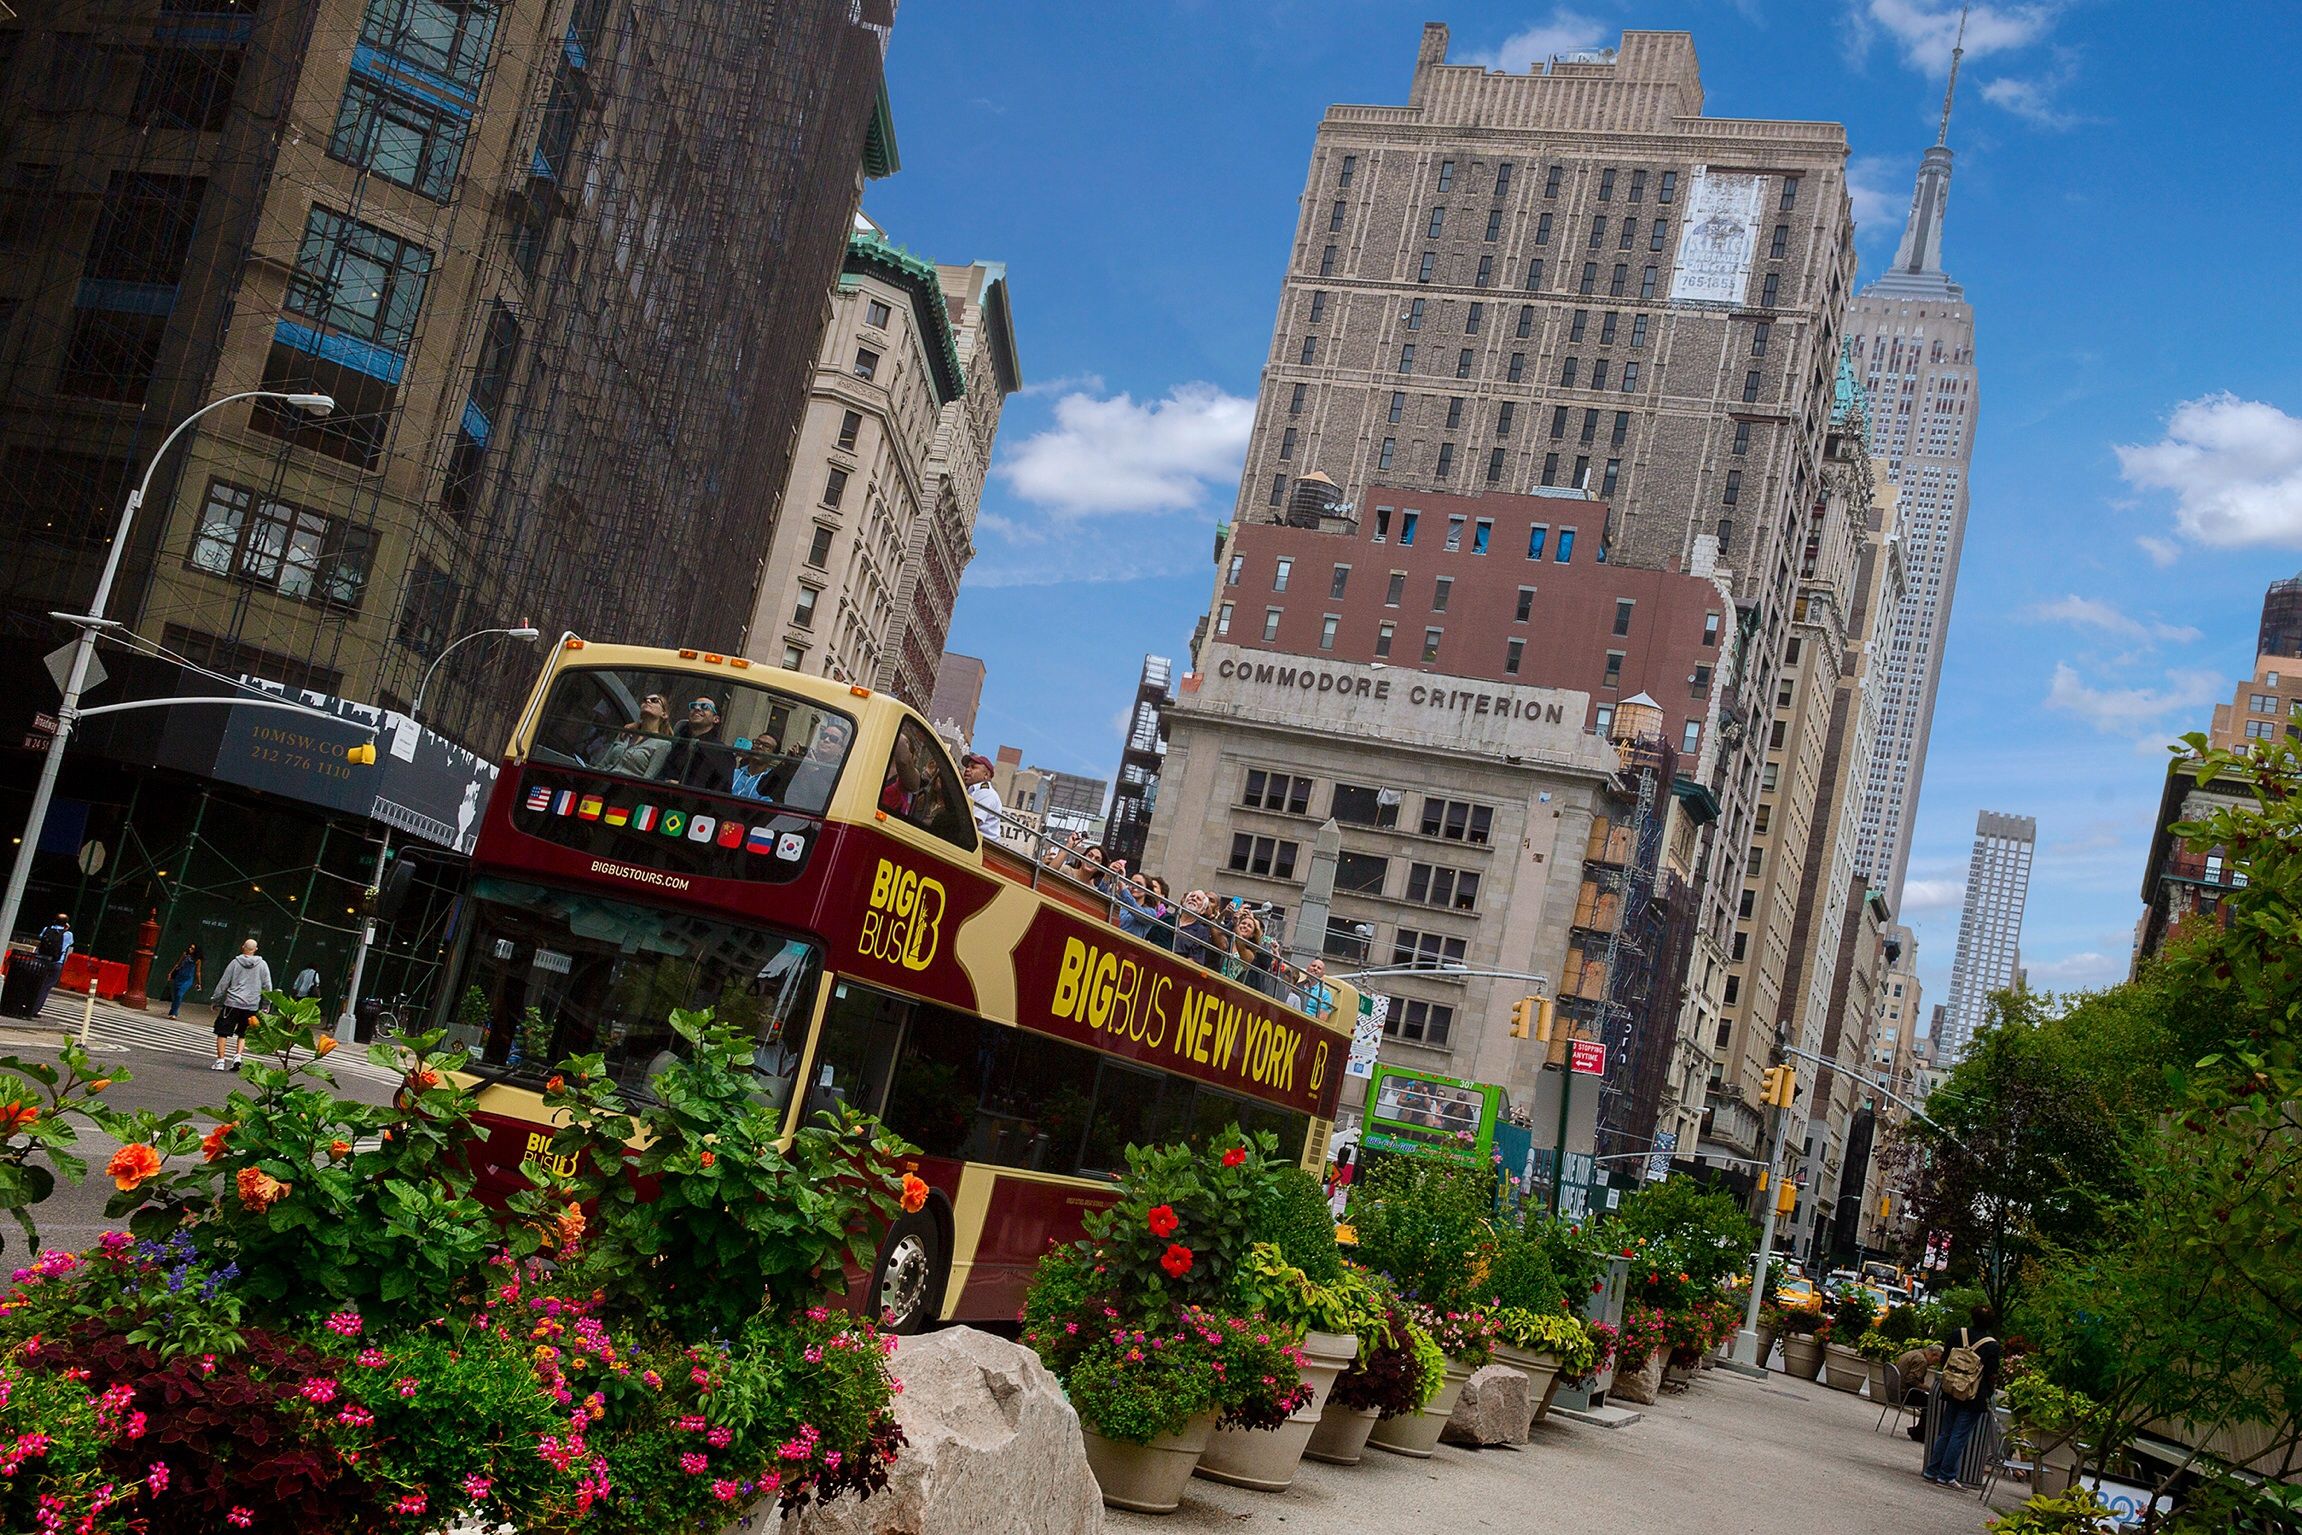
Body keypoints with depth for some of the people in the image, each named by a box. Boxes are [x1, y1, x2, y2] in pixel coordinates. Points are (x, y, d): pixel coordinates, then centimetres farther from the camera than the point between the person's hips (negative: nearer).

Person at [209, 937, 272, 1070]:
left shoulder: (235, 963, 0)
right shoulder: (262, 965, 4)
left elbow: (223, 984, 2)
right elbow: (267, 987, 5)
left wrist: (216, 1001, 11)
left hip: (232, 1004, -2)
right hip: (252, 1006, 2)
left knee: (222, 1032, 5)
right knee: (242, 1034, 16)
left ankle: (220, 1061, 1)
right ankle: (238, 1056, -4)